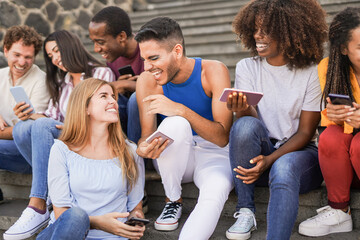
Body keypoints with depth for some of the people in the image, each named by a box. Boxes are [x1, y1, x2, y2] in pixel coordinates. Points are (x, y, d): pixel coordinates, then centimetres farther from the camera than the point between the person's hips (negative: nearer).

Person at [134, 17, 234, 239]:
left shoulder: (213, 71, -17)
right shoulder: (147, 81, -11)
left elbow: (222, 137, -22)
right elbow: (146, 134, -9)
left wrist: (181, 110, -35)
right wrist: (144, 149, -35)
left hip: (212, 153, -2)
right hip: (173, 158, 2)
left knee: (217, 190, -36)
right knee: (174, 124, -32)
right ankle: (173, 201, -10)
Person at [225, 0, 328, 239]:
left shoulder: (311, 72, -6)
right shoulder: (247, 67, 2)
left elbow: (305, 132, -7)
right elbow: (251, 120, -7)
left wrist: (269, 161, -22)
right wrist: (243, 111, -33)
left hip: (299, 152, -2)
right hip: (261, 150, 3)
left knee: (283, 169, -37)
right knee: (245, 125, -30)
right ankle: (245, 211, -18)